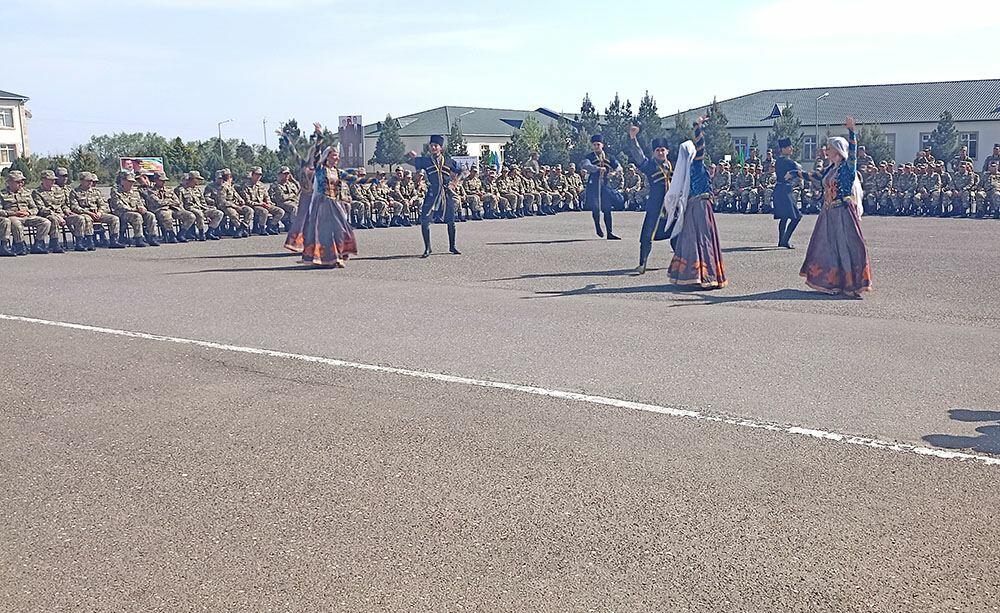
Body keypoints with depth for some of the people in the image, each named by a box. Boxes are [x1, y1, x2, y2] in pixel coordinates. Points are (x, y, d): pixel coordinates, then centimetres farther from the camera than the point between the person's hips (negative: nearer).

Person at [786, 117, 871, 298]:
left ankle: (853, 284, -4)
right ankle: (829, 282, 21)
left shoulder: (847, 167, -8)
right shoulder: (830, 169, 14)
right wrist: (796, 174, 33)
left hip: (843, 213, -8)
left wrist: (851, 131, -34)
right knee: (826, 247, 11)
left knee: (847, 247, -7)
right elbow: (817, 177, 28)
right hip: (829, 213, 8)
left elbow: (853, 152, -23)